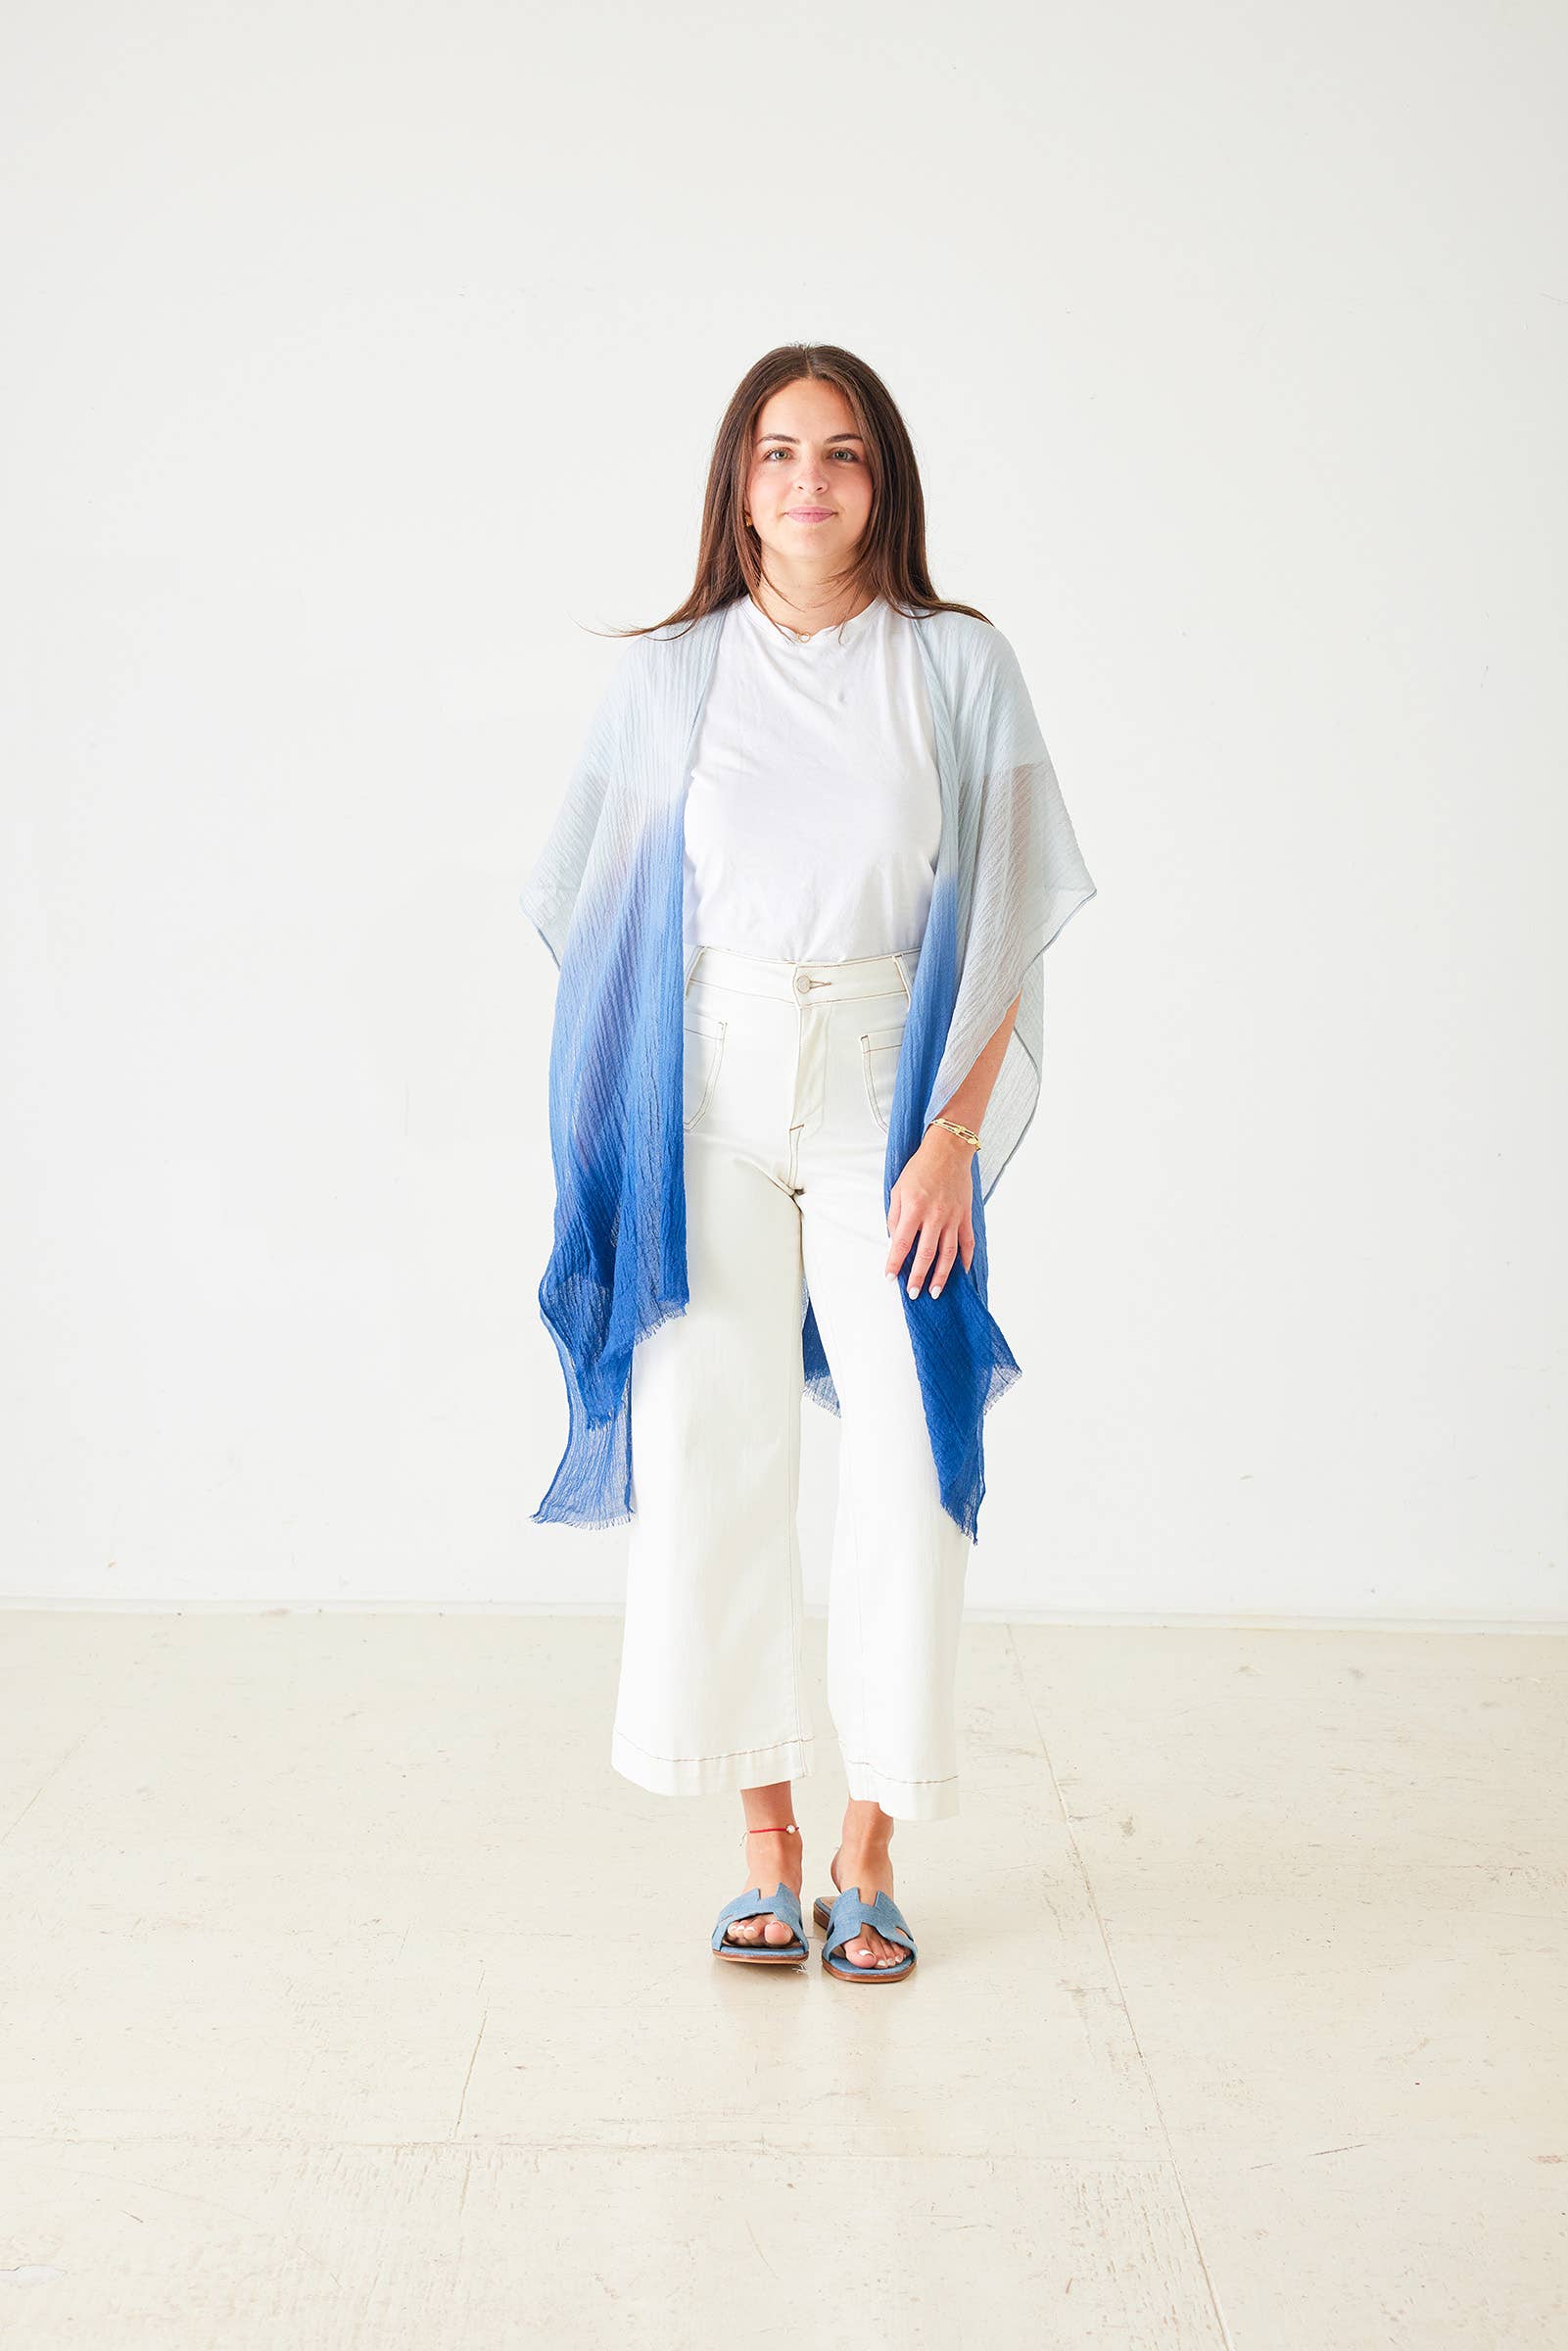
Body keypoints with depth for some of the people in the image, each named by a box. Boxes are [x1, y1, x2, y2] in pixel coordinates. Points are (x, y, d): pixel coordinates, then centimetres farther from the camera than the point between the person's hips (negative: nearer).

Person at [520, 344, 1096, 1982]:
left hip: (886, 1100, -1)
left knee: (906, 1465, -4)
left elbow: (1000, 928, -1)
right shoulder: (668, 681, 6)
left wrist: (952, 1136, -10)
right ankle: (768, 1842, 14)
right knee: (713, 1458, -1)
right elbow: (618, 931, 7)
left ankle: (867, 1850, 12)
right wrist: (616, 1150, 0)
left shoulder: (957, 668, 2)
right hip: (711, 1103, 1)